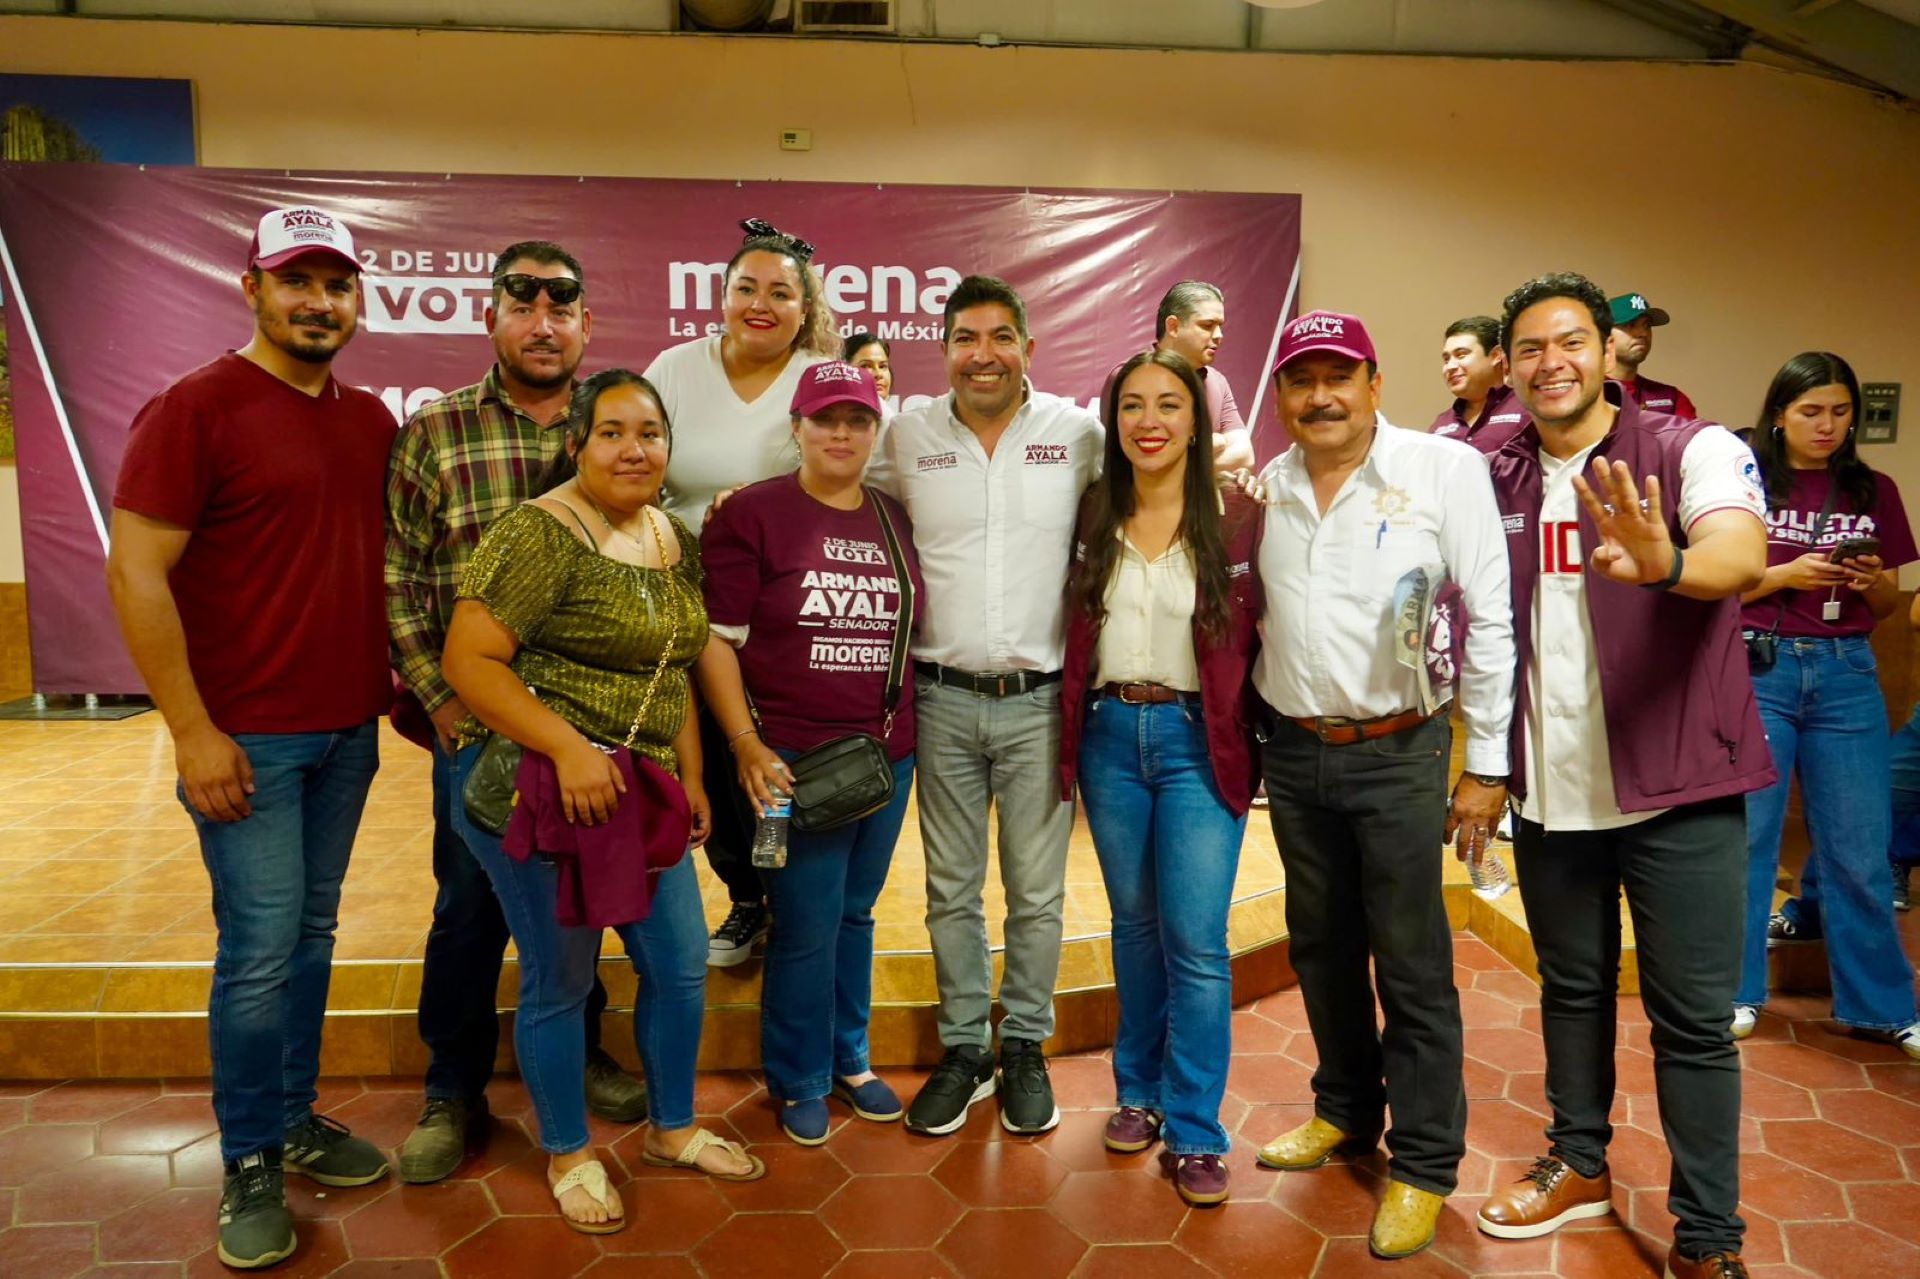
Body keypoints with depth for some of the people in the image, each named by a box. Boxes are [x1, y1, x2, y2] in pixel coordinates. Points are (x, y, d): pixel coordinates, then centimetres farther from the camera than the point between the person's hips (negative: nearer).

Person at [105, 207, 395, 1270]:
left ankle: (296, 1119, 29)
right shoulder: (194, 408, -9)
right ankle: (250, 1166, 18)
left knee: (313, 933, 14)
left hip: (350, 729, 6)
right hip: (247, 736, -5)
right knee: (261, 949, 1)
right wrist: (193, 731, -15)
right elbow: (135, 573, -13)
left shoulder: (372, 420, 9)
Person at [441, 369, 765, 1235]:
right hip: (537, 785, -7)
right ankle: (567, 1154, 31)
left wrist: (691, 778, 11)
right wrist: (570, 751, -27)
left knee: (680, 963, 15)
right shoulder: (538, 534, -14)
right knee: (560, 978, 8)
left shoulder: (676, 541, 9)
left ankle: (672, 1128, 37)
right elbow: (468, 661, -19)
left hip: (638, 790, 7)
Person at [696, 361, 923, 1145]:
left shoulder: (896, 521, 9)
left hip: (888, 751, 5)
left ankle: (850, 1059, 36)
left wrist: (905, 734, 10)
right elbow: (715, 639, -8)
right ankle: (799, 1081, 25)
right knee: (806, 928, 4)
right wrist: (747, 746, -15)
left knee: (855, 913, 16)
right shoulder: (750, 514, -6)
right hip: (792, 756, -4)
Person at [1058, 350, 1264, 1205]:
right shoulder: (1092, 515, 3)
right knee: (1134, 924, 15)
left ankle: (1196, 1131, 13)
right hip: (1109, 734, 3)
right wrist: (1070, 740, 4)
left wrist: (1249, 739, -6)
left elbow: (1256, 641, -3)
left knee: (1195, 940, -2)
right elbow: (1074, 633, 8)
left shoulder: (1237, 518, -6)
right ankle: (1139, 1092, 32)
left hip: (1198, 740, -3)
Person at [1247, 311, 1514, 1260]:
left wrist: (1486, 765, -8)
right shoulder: (1263, 488, 3)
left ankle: (1424, 1165, 21)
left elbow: (1489, 618, -8)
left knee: (1412, 966, 3)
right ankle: (1346, 1111, 38)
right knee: (1322, 948, 17)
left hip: (1398, 752, -4)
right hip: (1292, 753, 5)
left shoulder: (1446, 470, -9)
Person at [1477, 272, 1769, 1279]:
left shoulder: (1693, 450, -8)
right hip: (1549, 790, 4)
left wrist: (1664, 563, -49)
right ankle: (1579, 1166, 38)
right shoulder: (1497, 480, 5)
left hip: (1676, 790, -4)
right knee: (1571, 988, 19)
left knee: (1693, 1020, 4)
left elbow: (1741, 555, -27)